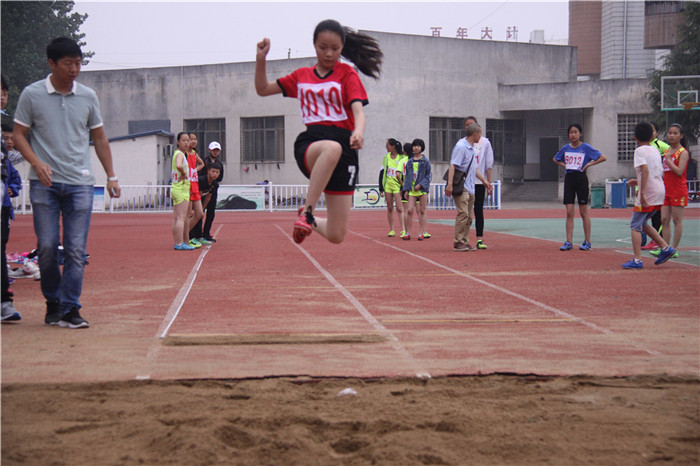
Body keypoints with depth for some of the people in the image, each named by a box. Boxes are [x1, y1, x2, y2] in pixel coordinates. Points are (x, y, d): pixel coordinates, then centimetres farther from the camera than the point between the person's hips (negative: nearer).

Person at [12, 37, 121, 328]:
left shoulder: (88, 96, 9)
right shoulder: (32, 94, 1)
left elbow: (99, 137, 17)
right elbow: (19, 135, 4)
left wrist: (111, 176, 14)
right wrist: (37, 163, -13)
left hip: (80, 184, 2)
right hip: (44, 184, -2)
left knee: (76, 250, -4)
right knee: (47, 247, -3)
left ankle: (69, 309, 1)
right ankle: (53, 302, 16)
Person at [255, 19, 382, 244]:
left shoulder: (347, 73, 6)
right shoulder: (301, 76, 16)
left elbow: (358, 109, -9)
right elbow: (263, 89, 24)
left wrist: (358, 132, -32)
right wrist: (261, 59, 7)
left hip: (344, 148, 0)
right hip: (309, 144, 0)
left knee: (336, 235, -5)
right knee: (332, 148, -42)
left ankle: (313, 222, 32)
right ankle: (307, 211, -31)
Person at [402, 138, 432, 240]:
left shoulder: (425, 161, 0)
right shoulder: (409, 162, 11)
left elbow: (429, 175, -1)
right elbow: (407, 176, 14)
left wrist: (420, 184, -13)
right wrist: (406, 189, 6)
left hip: (422, 189, -3)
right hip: (412, 189, 3)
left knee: (422, 211, 1)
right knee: (410, 210, -5)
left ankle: (422, 233, 5)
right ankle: (408, 233, 1)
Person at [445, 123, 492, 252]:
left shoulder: (473, 148, 17)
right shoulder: (461, 147, -12)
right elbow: (452, 166, -18)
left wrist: (484, 181, 28)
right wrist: (450, 184, -25)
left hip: (471, 188, 9)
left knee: (468, 217, 8)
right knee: (463, 213, -14)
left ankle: (464, 241, 13)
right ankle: (458, 242, -9)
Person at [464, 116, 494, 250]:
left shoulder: (484, 142, 4)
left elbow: (489, 164, 5)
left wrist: (489, 182, 0)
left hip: (479, 182, -1)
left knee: (479, 210, 1)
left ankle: (479, 239, 3)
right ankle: (465, 239, 8)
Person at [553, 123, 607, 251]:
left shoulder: (586, 147, -4)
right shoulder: (565, 148, 9)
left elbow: (603, 158, -7)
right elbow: (556, 159, 27)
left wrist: (589, 164, -10)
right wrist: (563, 165, 10)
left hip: (581, 178, -4)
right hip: (569, 178, 4)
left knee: (583, 212, 1)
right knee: (569, 212, 1)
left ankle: (587, 242, 8)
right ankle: (568, 242, 2)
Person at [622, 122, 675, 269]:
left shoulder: (640, 150, -9)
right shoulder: (655, 150, 14)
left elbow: (645, 169, -24)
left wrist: (642, 192, -26)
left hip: (648, 193, -8)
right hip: (659, 191, 8)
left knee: (635, 226, -2)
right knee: (642, 223, 20)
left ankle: (637, 260, -7)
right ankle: (665, 247, 13)